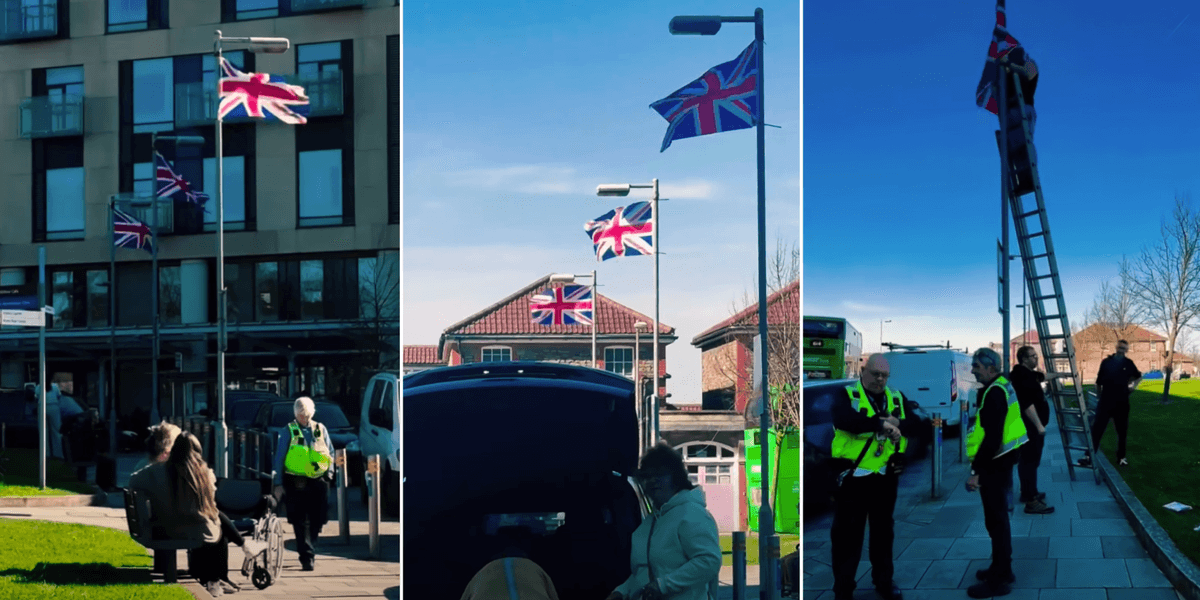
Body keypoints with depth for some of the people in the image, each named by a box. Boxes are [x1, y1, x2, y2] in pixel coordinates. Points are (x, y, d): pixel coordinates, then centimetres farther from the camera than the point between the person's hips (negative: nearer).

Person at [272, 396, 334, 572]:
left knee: (317, 520, 4)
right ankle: (307, 557, -5)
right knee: (301, 522, -7)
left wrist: (329, 471, 4)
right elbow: (279, 458, 4)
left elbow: (331, 452, 19)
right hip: (296, 483, -3)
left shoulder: (321, 430, 12)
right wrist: (278, 484, -1)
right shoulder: (289, 431, 4)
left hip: (318, 483, 3)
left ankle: (307, 549, 28)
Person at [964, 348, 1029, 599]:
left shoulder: (994, 393, -20)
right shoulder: (1001, 387, 12)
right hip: (1000, 460, 11)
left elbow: (992, 437, -26)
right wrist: (980, 466, 20)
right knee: (998, 518, 20)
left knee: (996, 520, -4)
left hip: (994, 464, -11)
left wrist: (977, 471, -24)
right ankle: (1001, 569, 31)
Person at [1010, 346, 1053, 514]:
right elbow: (1027, 405, -27)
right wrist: (1039, 425, -26)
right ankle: (1031, 502, -13)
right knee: (1030, 461, -11)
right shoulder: (1021, 377, -21)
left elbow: (1043, 376, 36)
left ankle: (1028, 493, 30)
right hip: (1029, 426, -11)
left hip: (1031, 426, 11)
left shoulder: (1029, 374, 13)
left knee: (1028, 460, 19)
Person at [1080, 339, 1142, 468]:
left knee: (1122, 431, 10)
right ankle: (1090, 457, -8)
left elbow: (1139, 377, 22)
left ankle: (1121, 457, 23)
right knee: (1097, 430, -7)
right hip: (1105, 402, -2)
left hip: (1121, 403, 2)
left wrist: (1133, 385, 7)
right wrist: (1099, 394, 3)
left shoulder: (1128, 363, 5)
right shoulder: (1106, 362, 2)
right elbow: (1099, 382, 7)